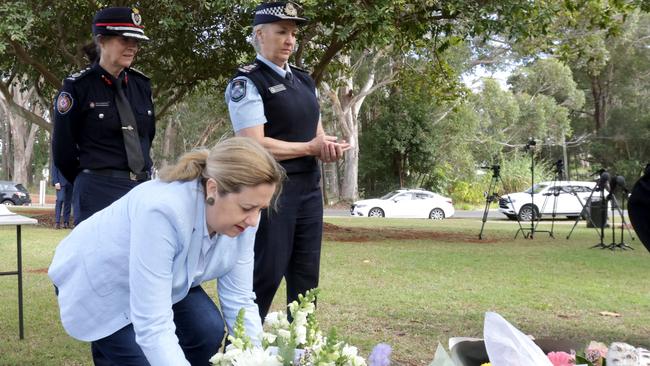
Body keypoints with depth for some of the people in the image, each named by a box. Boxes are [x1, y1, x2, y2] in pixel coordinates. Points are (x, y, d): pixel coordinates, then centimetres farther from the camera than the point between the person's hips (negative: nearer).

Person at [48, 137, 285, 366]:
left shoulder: (240, 214, -21)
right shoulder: (161, 211, -41)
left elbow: (239, 300, -15)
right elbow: (153, 327, -42)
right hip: (99, 282, -6)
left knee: (209, 332, -14)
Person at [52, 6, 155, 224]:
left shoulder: (141, 84, 8)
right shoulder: (77, 87, -7)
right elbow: (63, 151, -2)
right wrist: (92, 181, 8)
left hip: (142, 188, 5)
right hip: (99, 192, -5)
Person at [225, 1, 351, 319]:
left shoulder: (303, 80, 16)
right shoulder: (247, 83, -8)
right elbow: (255, 145, -17)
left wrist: (330, 148, -4)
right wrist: (310, 148, -13)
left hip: (309, 189, 8)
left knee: (306, 279, 11)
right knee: (263, 278, -6)